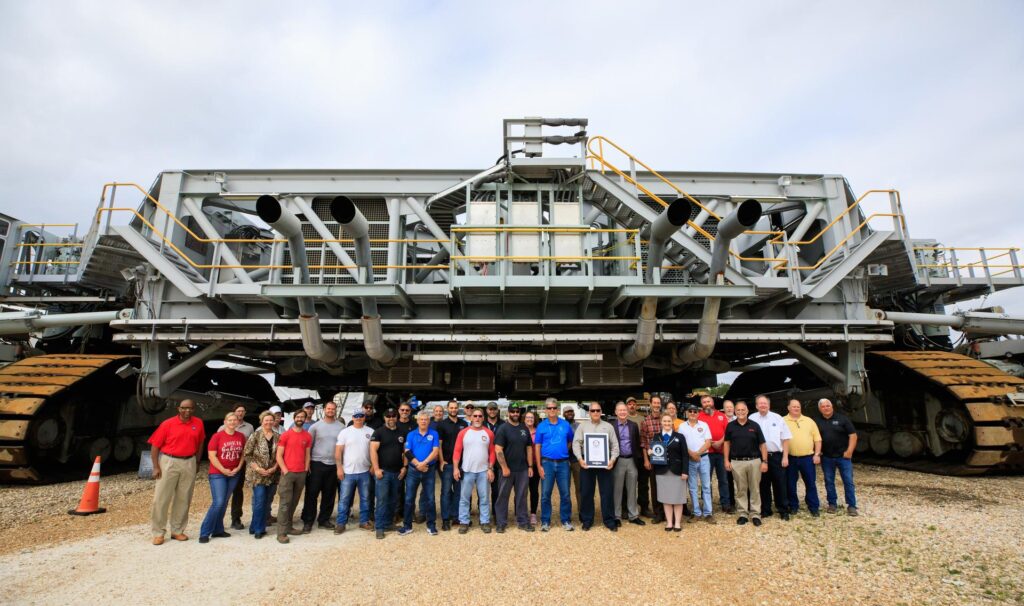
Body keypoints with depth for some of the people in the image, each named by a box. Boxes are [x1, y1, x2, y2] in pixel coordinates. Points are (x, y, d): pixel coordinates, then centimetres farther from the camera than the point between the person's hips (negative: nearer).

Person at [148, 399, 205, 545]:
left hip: (189, 463, 3)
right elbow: (155, 445, -5)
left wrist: (197, 460, 10)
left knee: (184, 499, 9)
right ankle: (158, 533, 12)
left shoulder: (198, 423, 1)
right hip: (169, 462, -3)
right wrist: (156, 467, -9)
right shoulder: (168, 424, -7)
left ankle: (177, 531, 21)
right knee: (161, 498, 0)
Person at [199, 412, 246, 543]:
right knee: (218, 502, -11)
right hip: (217, 473, -4)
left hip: (234, 474, 5)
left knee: (224, 503, 10)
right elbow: (211, 456, -12)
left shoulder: (241, 437, 3)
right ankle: (204, 533, 0)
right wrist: (223, 470, -14)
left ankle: (218, 530, 19)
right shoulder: (217, 436, -10)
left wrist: (238, 468, -2)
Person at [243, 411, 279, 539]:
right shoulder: (255, 436, -4)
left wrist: (274, 468, -8)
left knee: (267, 502, 9)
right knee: (259, 502, -6)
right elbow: (247, 454, -6)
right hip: (257, 474, -3)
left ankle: (258, 527, 23)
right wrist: (257, 468, -13)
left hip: (273, 475, 4)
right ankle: (258, 529, 10)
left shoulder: (278, 437, 5)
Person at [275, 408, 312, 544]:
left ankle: (288, 527, 21)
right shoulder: (285, 435, -3)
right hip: (288, 473, -4)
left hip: (301, 473, 4)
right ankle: (281, 533, -2)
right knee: (285, 502, -4)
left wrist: (306, 470, 4)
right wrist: (285, 470, -11)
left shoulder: (307, 436, 7)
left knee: (294, 502, 10)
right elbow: (279, 455, -4)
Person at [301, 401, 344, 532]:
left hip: (333, 465, 2)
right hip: (317, 464, -2)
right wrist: (307, 463, -4)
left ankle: (324, 520, 22)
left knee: (329, 495, 9)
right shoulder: (315, 426, 0)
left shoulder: (341, 427, 2)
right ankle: (308, 521, 14)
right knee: (312, 493, 2)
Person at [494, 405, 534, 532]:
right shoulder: (503, 428, -7)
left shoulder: (524, 428, 9)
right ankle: (501, 523, 16)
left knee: (521, 497, 11)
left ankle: (523, 522, 21)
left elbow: (529, 448, 13)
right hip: (507, 469, -4)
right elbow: (498, 450, -13)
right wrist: (504, 467, -16)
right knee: (503, 496, 5)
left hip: (523, 469, 4)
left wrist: (530, 466, 6)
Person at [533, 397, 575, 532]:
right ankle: (545, 522, 15)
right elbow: (537, 447, 0)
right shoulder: (541, 426, 0)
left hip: (563, 463, 1)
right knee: (545, 494, 4)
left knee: (565, 494, 6)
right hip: (547, 463, -1)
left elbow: (571, 441, 16)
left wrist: (564, 451, 5)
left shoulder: (565, 424, 3)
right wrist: (539, 466, -5)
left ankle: (566, 521, 19)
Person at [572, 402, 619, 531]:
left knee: (607, 492, 3)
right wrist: (580, 459, -13)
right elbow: (576, 443, -1)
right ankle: (586, 520, 18)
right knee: (586, 492, 6)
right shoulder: (582, 425, 6)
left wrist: (612, 459, -8)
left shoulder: (608, 426, 8)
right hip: (586, 462, 0)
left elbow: (615, 445, 5)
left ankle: (610, 521, 15)